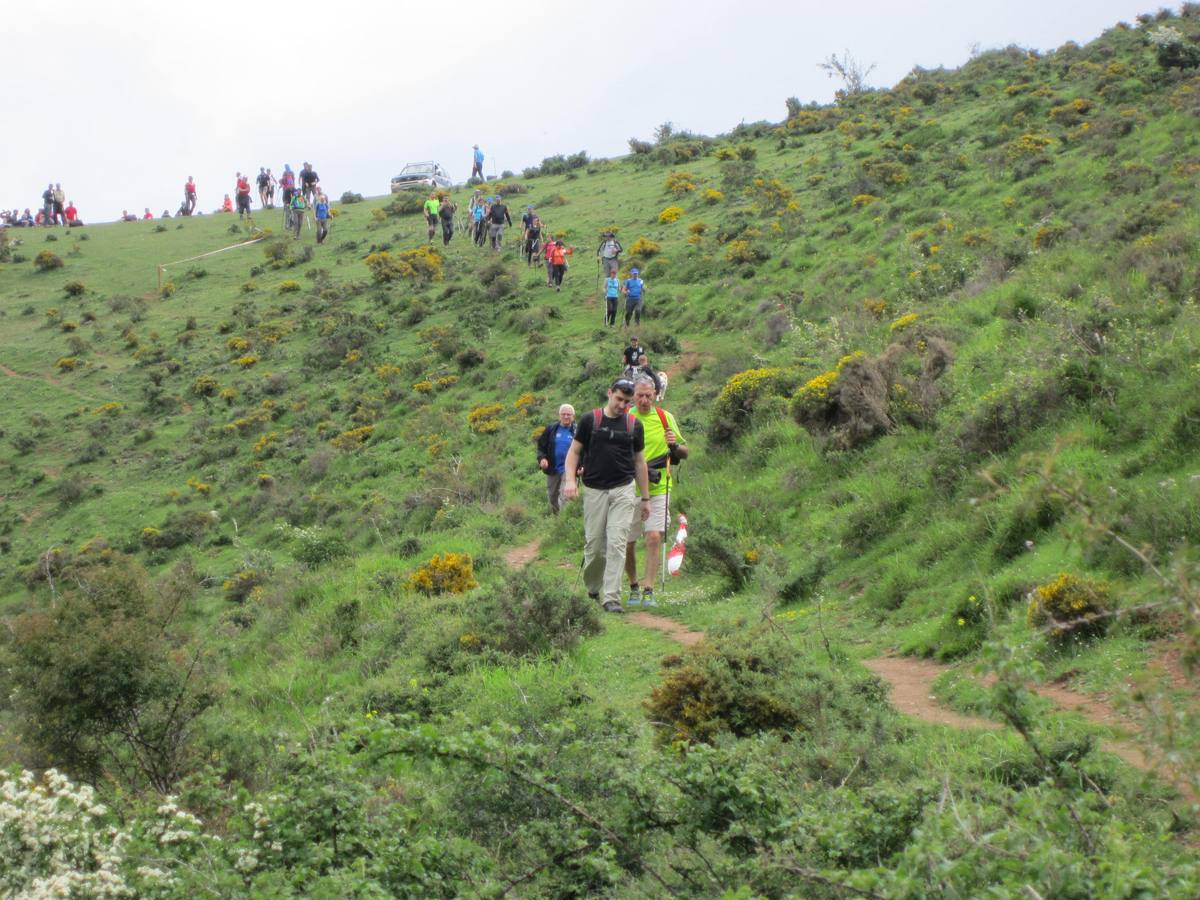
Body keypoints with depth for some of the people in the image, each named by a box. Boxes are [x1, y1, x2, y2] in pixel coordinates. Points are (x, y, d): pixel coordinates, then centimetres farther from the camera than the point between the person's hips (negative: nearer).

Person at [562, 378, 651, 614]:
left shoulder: (634, 425, 6)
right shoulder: (590, 421, 1)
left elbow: (639, 461, 13)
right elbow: (574, 451, 4)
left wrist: (645, 498, 14)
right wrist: (570, 480, -13)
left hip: (624, 490, 1)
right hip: (594, 490, 0)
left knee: (617, 543, -10)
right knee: (594, 543, 4)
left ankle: (611, 597, -10)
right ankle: (592, 589, 27)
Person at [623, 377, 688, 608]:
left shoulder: (665, 417, 5)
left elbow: (685, 453, 11)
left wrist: (675, 445, -11)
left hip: (658, 489, 0)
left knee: (654, 537, -14)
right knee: (627, 544, 4)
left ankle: (648, 590, -10)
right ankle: (634, 587, 23)